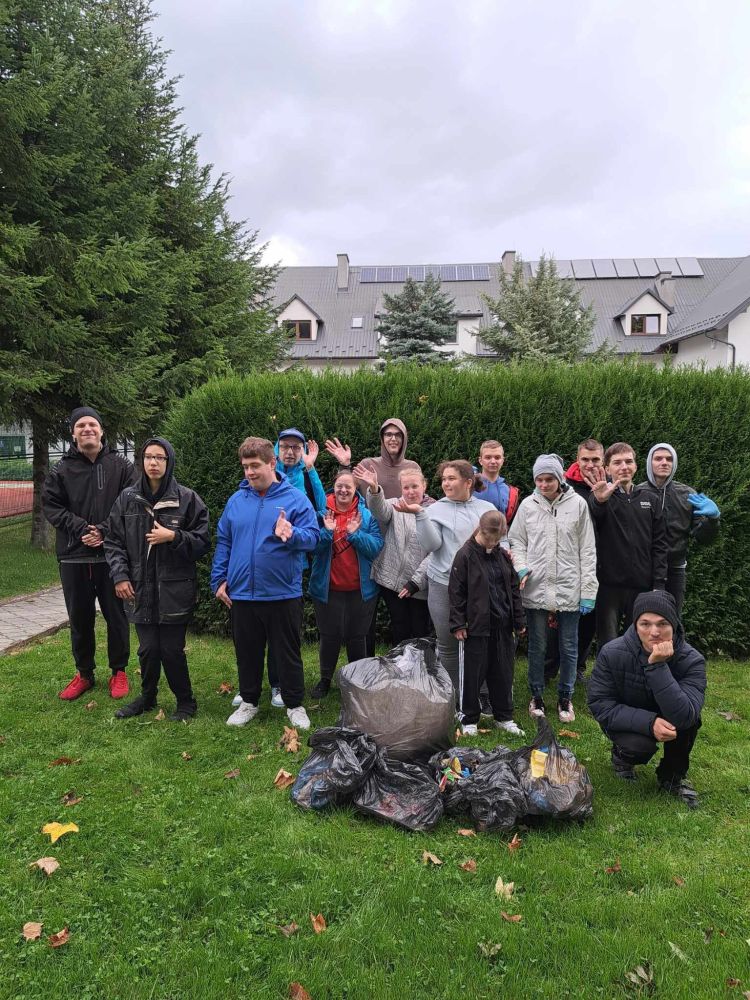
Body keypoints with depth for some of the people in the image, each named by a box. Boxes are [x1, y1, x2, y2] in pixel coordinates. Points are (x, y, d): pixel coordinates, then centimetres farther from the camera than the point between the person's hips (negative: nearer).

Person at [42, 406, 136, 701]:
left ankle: (118, 671, 24)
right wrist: (80, 528, -13)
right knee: (80, 618, 12)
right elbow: (50, 505, 0)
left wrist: (105, 530, -16)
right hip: (74, 557, 2)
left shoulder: (121, 466, 0)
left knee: (116, 616, 7)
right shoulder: (61, 470, 4)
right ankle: (84, 673, 28)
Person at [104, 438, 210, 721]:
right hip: (140, 589, 3)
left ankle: (186, 701, 23)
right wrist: (119, 575, -1)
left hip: (175, 589, -3)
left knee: (172, 650, 1)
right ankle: (147, 697, 33)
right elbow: (114, 541, 10)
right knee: (148, 648, 8)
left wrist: (173, 537, -17)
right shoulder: (127, 498, 5)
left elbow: (203, 541, -2)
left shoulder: (187, 499, -4)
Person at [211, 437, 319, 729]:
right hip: (241, 594, 3)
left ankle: (294, 705, 26)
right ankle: (249, 702, 34)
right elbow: (223, 542, 10)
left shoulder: (295, 498, -6)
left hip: (283, 594, -3)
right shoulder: (236, 500, 5)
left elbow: (312, 537, -10)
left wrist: (291, 535, -31)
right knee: (247, 653, 16)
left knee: (288, 653, 9)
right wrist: (219, 579, 5)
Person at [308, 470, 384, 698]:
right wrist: (327, 531, -24)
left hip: (360, 589, 0)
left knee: (357, 636, 12)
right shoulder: (322, 513, -2)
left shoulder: (367, 515, -2)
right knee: (329, 636, 10)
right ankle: (325, 680, 26)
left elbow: (376, 548, -11)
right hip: (328, 588, 0)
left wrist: (355, 533, -23)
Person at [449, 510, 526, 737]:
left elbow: (514, 588, 14)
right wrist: (458, 623, -10)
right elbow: (456, 592, -8)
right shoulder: (465, 555, -9)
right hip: (476, 625, -5)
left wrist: (519, 620, 13)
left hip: (503, 625, 5)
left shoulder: (503, 555, 7)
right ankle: (469, 719, 19)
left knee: (503, 672, 13)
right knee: (472, 673, 4)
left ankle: (504, 717, 28)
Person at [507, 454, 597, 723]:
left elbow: (587, 550, 0)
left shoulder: (577, 504, -2)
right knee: (537, 646, 11)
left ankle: (565, 696, 27)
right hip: (536, 588, 1)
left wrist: (588, 590, -3)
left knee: (569, 647, 10)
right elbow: (516, 541, 9)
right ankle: (537, 695, 27)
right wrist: (521, 567, -9)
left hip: (569, 589, 0)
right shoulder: (528, 505, 0)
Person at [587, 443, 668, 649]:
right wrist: (598, 501, -44)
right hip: (609, 585, -3)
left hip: (642, 587, 3)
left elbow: (659, 545, 9)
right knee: (608, 647, 3)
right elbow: (588, 528, -24)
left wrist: (659, 585, 0)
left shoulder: (650, 499, 10)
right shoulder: (600, 496, -1)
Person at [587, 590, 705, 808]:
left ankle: (672, 776, -1)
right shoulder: (612, 653, -25)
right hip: (626, 723, -1)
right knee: (640, 746, -32)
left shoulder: (692, 660, -25)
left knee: (685, 720, -30)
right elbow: (599, 705, -20)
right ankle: (621, 756, 8)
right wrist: (649, 722, -32)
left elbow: (684, 717, -36)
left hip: (663, 721, 1)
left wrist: (658, 667, -44)